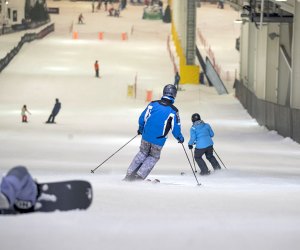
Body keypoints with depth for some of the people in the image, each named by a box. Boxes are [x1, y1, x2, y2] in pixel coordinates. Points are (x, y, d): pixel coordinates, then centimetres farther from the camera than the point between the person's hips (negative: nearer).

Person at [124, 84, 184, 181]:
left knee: (143, 153, 23)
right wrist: (180, 137, 15)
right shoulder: (173, 111, -10)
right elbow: (175, 128, -5)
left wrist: (141, 129, 23)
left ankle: (129, 174, 16)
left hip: (146, 137, 3)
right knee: (153, 157, 18)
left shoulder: (153, 104, -2)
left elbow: (143, 118, 4)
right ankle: (140, 176, 5)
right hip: (158, 141, -3)